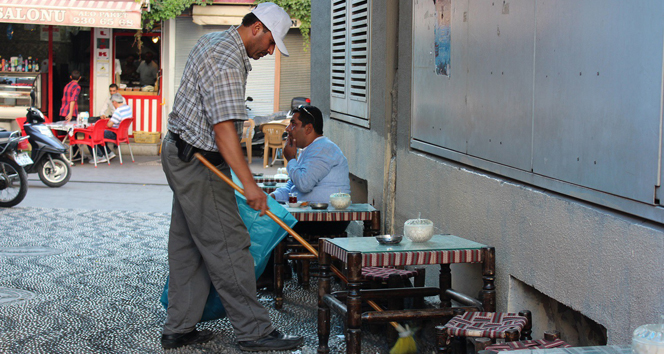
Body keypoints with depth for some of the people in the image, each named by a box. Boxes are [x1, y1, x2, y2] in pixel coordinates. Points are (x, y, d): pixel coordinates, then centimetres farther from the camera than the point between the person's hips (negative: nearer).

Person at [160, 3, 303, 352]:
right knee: (228, 245, -7)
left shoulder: (213, 41, 14)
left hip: (179, 154, 11)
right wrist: (248, 183, -32)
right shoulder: (226, 62, -21)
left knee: (187, 247, 11)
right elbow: (224, 127, -29)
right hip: (199, 163, -11)